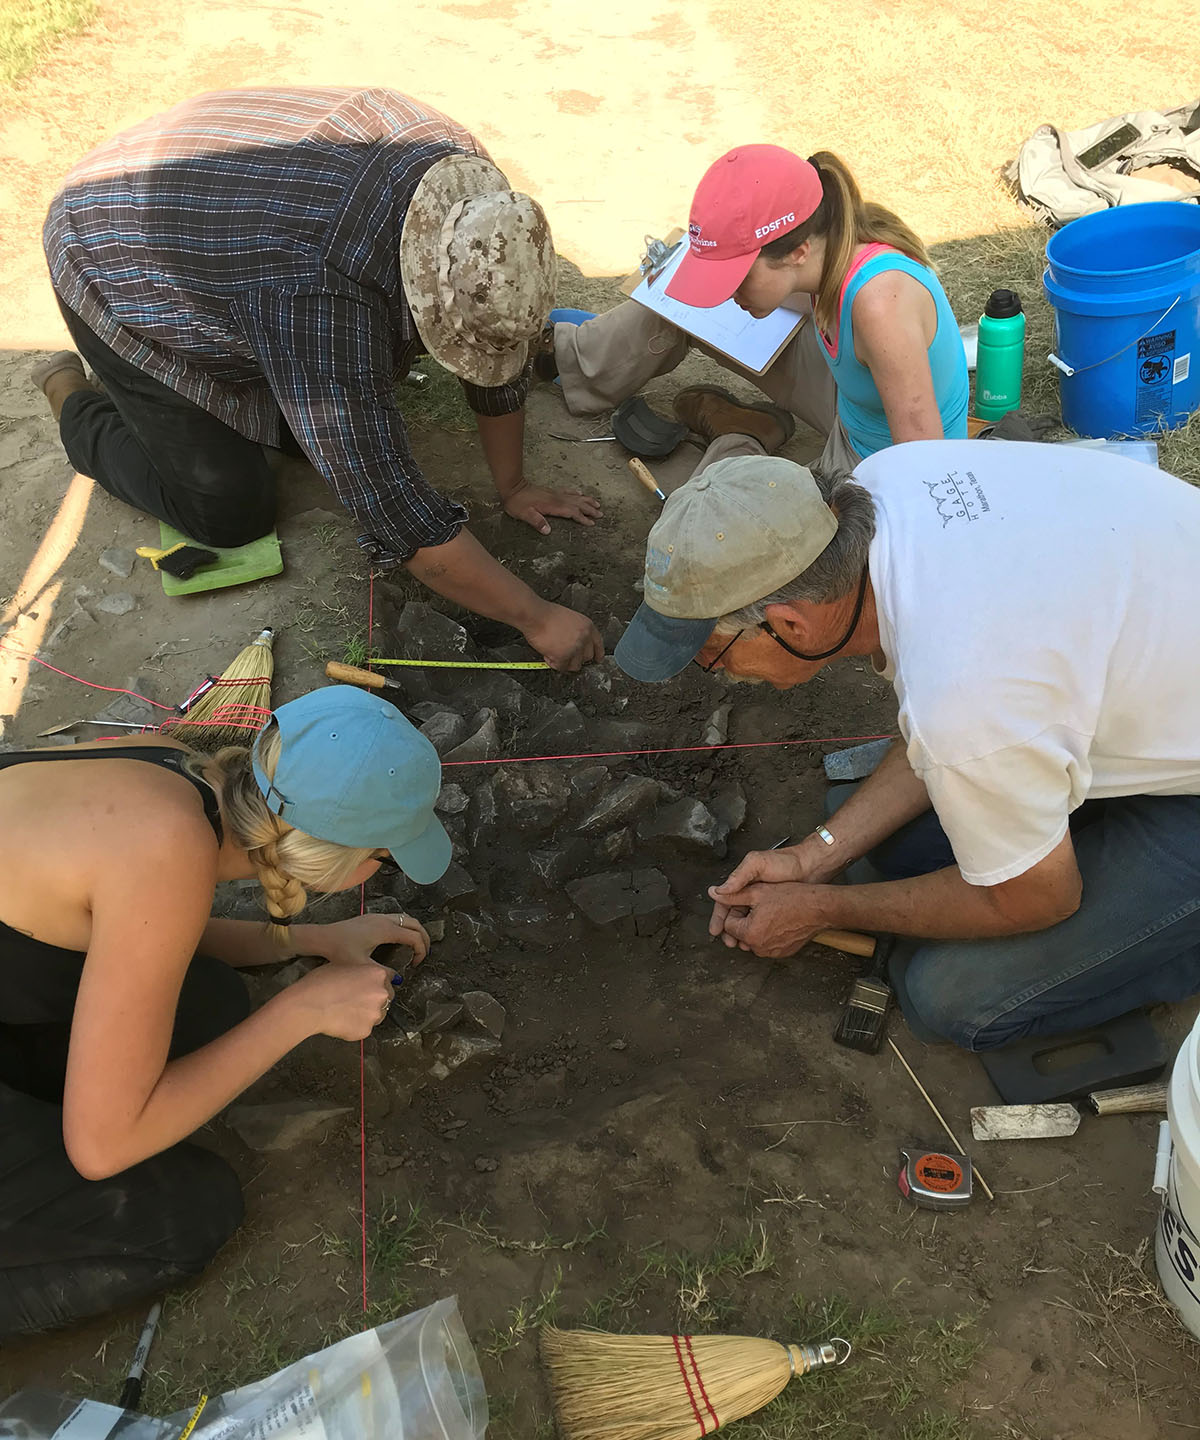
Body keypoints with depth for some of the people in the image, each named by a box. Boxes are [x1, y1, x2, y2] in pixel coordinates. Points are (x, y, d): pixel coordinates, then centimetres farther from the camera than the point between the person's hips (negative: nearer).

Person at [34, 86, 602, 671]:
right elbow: (396, 512, -40)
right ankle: (76, 402, 16)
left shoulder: (466, 186, -23)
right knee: (232, 511, -5)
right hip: (117, 261, -6)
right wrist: (537, 619, -34)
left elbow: (499, 357, -8)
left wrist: (513, 484, -2)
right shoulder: (321, 291, -43)